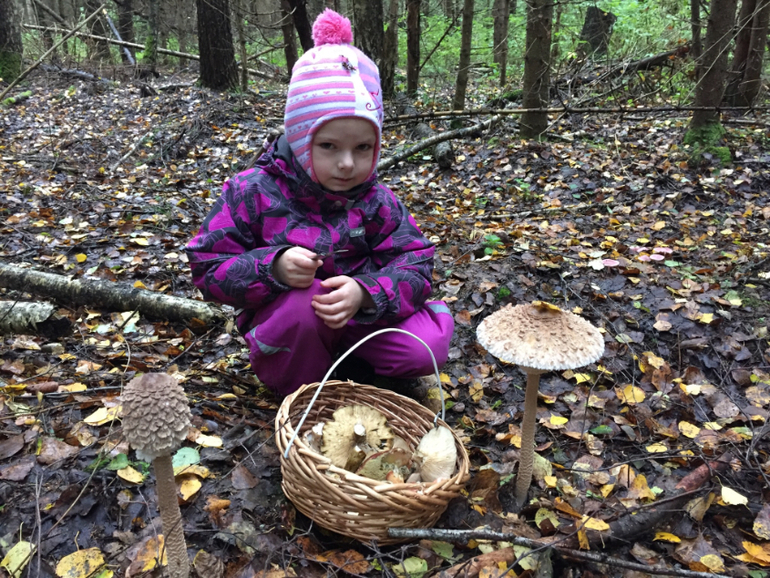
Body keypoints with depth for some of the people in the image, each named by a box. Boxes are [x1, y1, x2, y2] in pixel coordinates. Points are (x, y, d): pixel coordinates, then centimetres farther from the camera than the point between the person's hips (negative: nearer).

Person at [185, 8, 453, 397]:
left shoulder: (375, 201, -7)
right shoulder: (255, 192, -13)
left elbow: (413, 263, -9)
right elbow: (208, 268, -11)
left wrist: (365, 293, -31)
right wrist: (273, 267, -32)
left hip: (359, 317, 2)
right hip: (280, 318, -2)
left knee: (427, 350, -19)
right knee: (302, 301, -36)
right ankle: (302, 391, -7)